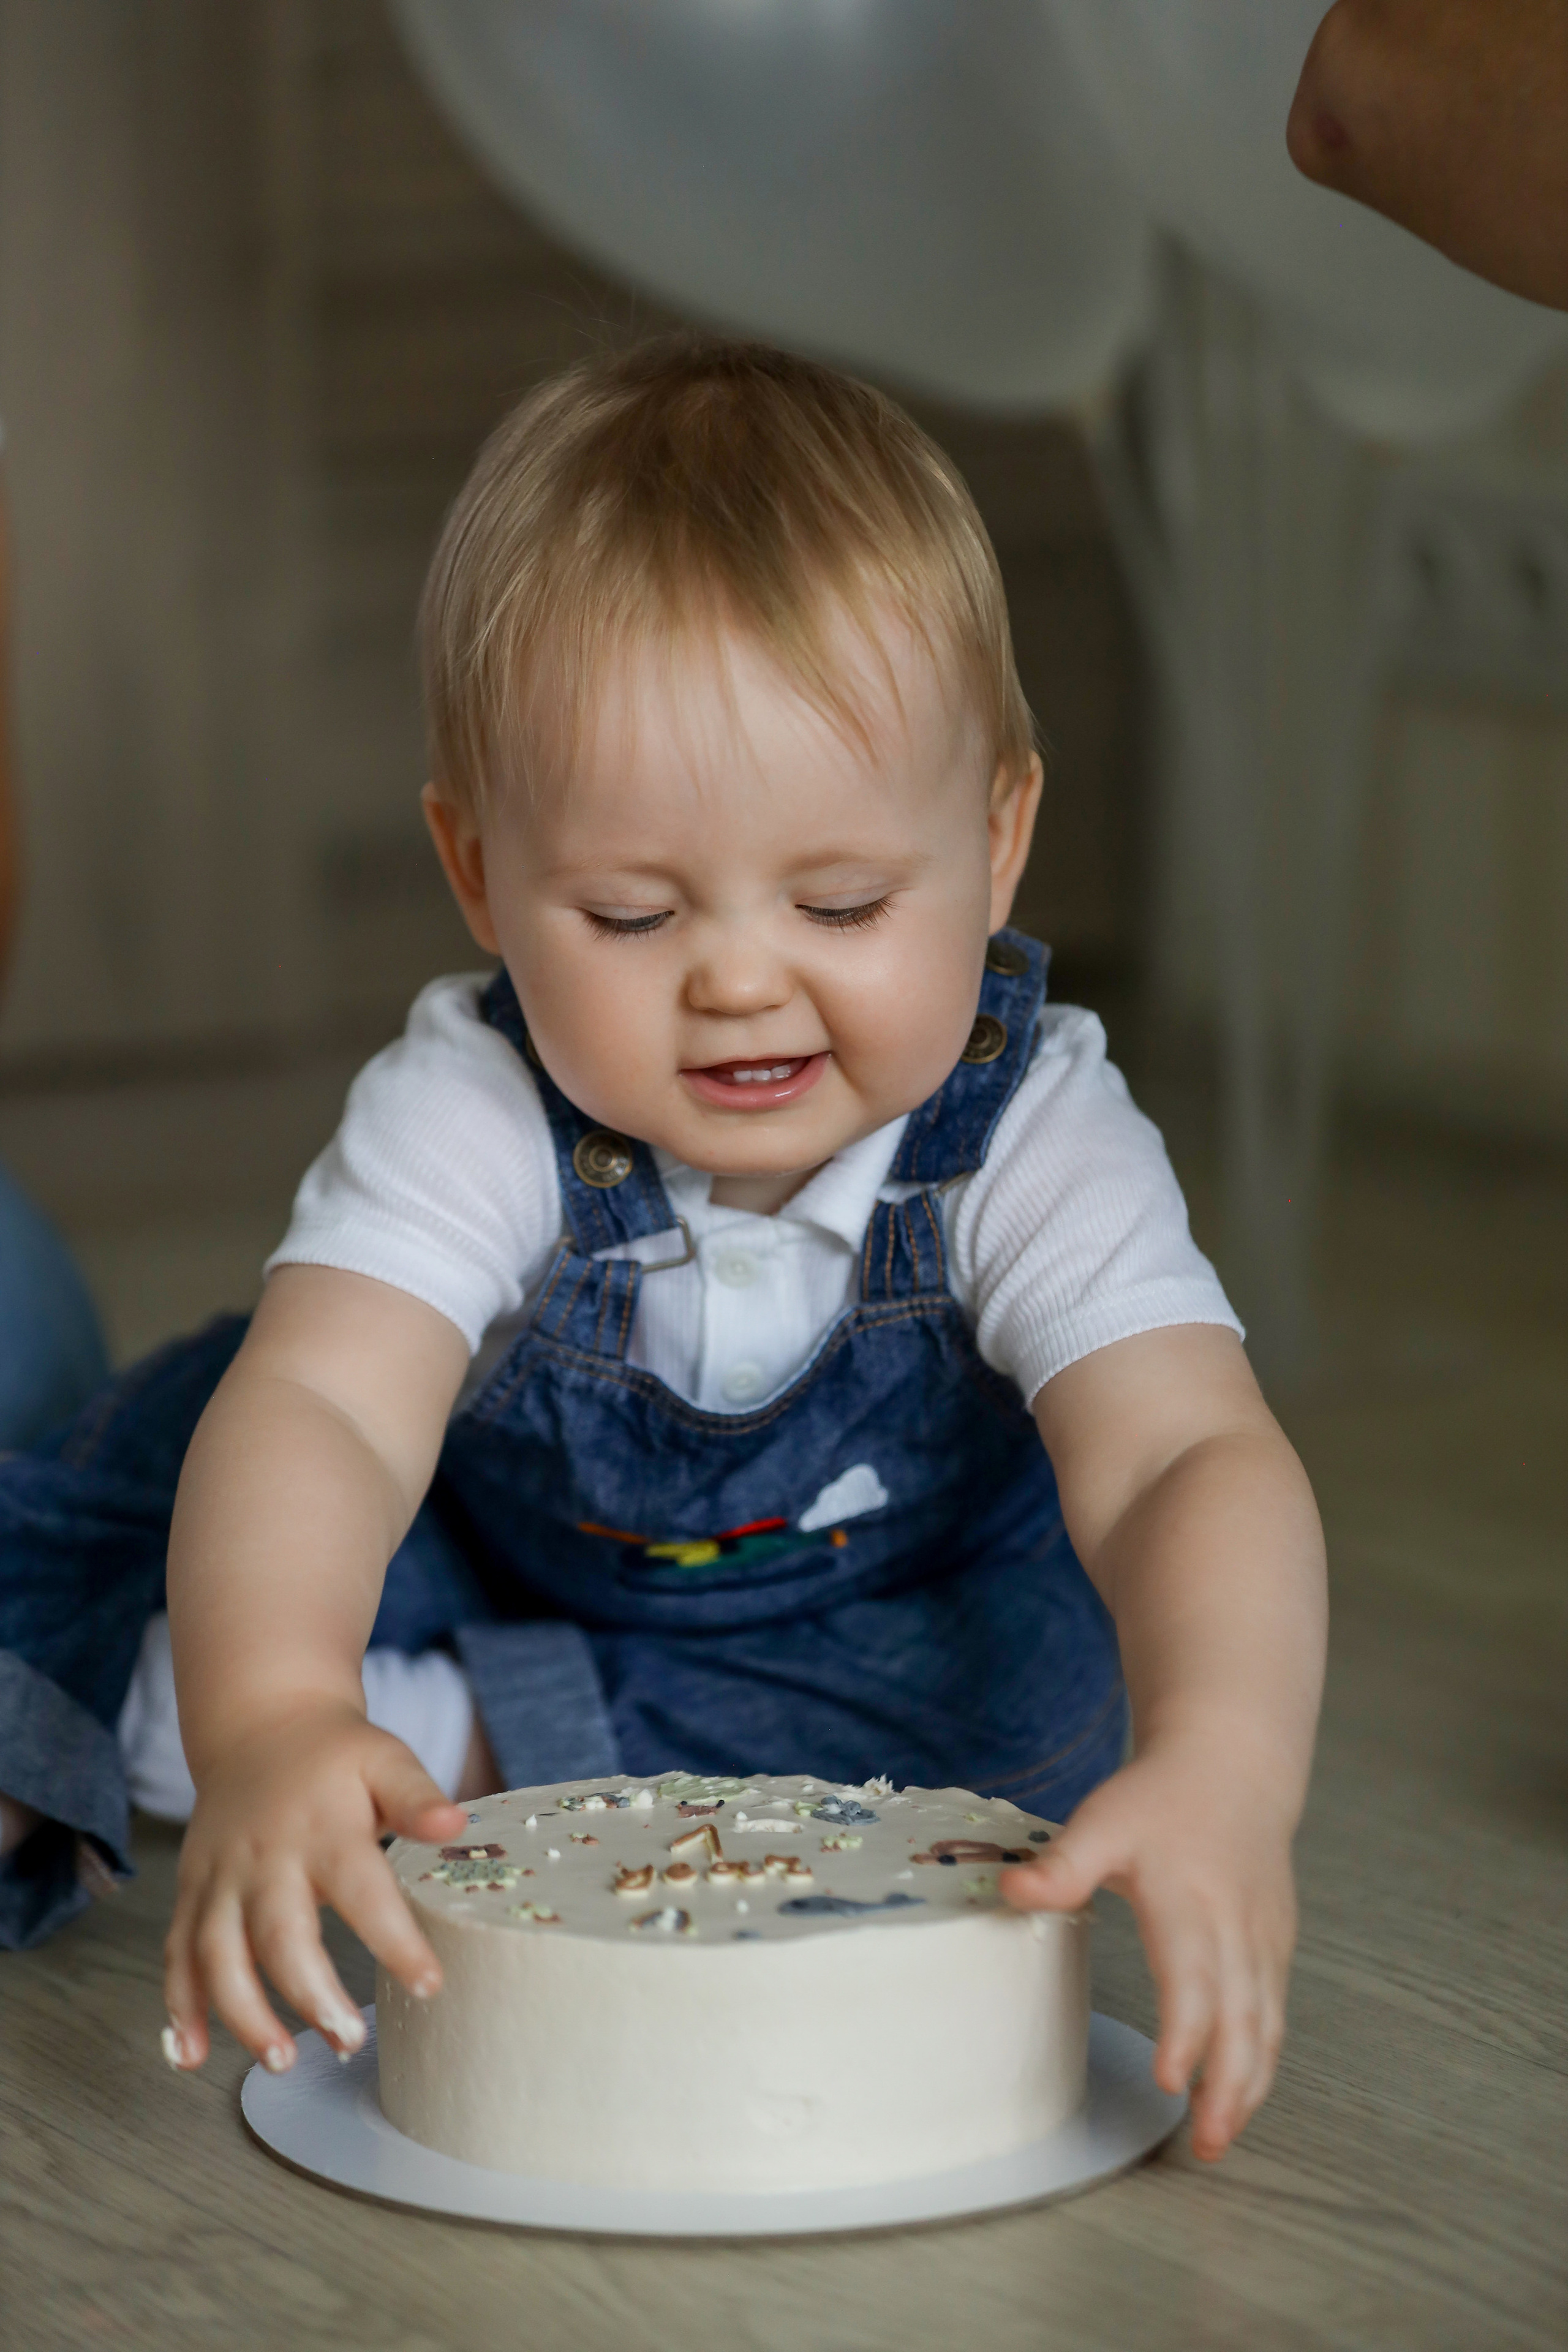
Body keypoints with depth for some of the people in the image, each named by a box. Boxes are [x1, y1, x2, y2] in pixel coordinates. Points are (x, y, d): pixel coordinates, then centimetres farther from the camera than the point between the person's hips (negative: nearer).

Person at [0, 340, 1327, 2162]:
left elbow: (1188, 1464, -43)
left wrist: (1221, 1769, -65)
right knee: (208, 1416, -21)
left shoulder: (1033, 1148, -30)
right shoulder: (472, 1119, -31)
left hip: (889, 1604, 1)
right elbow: (321, 1409, -47)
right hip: (492, 1564, 0)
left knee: (1040, 1677, -30)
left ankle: (470, 1751, -21)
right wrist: (265, 1716, -69)